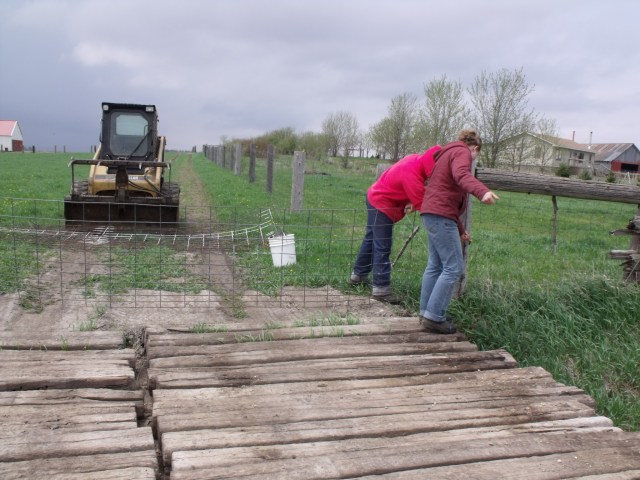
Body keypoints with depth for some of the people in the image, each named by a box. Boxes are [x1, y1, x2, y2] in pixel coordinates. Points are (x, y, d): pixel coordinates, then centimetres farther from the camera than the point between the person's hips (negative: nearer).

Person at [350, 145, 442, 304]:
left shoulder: (417, 159, -6)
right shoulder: (411, 175, -33)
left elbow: (416, 193, 5)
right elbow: (422, 204, -27)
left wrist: (411, 202, -13)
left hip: (376, 198, 10)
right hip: (382, 205, -10)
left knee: (370, 239, 19)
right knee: (382, 248, -7)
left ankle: (358, 275, 32)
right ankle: (380, 288, -3)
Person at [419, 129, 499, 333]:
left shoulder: (449, 154, 29)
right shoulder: (462, 152, -3)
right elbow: (461, 175, -28)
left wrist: (460, 229, 33)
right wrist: (482, 191, -47)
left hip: (432, 213, 11)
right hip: (440, 215, -11)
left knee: (435, 266, 15)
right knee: (453, 267, -8)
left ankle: (426, 312, 22)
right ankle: (434, 317, -6)